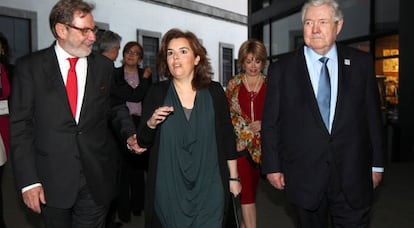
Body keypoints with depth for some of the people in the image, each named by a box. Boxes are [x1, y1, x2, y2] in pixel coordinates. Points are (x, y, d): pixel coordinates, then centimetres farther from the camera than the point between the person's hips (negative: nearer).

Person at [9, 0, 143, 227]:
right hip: (51, 180, 0)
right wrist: (28, 180, -9)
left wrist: (129, 134, -7)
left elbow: (116, 107, 13)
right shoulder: (29, 66, -4)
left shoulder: (104, 66, 2)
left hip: (96, 178, 1)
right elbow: (20, 125, -5)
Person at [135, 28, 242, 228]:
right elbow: (142, 142, 2)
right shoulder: (156, 93, -1)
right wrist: (151, 123, -19)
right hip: (168, 188, 0)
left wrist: (233, 177, 5)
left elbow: (227, 137, 4)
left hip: (208, 187, 0)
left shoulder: (214, 91, 0)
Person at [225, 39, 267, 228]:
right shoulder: (233, 83, 3)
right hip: (239, 142, -1)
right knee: (246, 188, -6)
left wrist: (264, 124, -11)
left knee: (252, 186, 11)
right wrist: (245, 129, -3)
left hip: (261, 144, 2)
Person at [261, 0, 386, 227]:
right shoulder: (282, 69, -3)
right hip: (305, 177, -1)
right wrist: (272, 166, -1)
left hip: (353, 176, 1)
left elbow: (373, 115, 6)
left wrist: (376, 164, 8)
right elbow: (270, 124, 0)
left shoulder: (361, 63, 2)